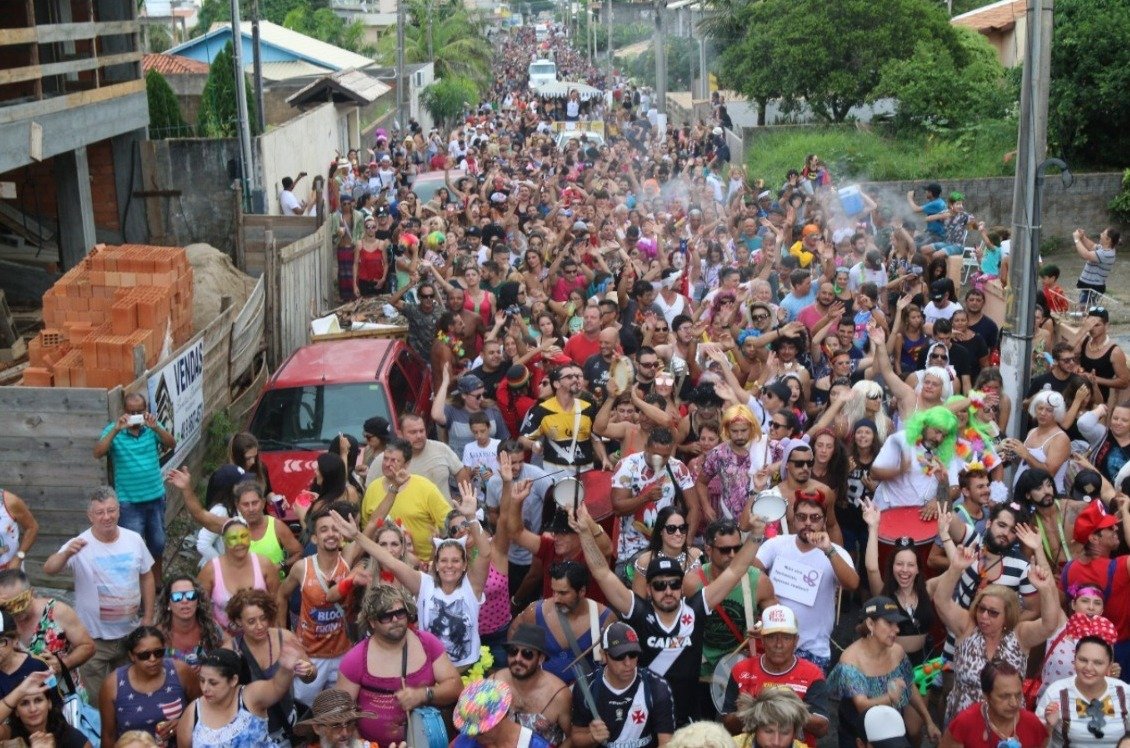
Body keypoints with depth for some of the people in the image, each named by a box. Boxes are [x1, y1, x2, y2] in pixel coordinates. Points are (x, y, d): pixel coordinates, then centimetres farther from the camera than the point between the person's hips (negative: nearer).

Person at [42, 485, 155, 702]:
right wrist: (66, 553, -51)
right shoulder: (80, 546, -16)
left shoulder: (134, 540, -5)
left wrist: (148, 617, 5)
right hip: (95, 639, -3)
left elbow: (146, 577, 6)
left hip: (131, 633, 3)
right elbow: (48, 570, -31)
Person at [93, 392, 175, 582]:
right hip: (129, 502, -3)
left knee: (157, 545, 18)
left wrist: (156, 427, -32)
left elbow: (172, 444, -15)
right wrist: (116, 430, -33)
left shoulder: (152, 427, -1)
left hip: (155, 498, 4)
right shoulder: (113, 430, -9)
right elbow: (98, 453, -23)